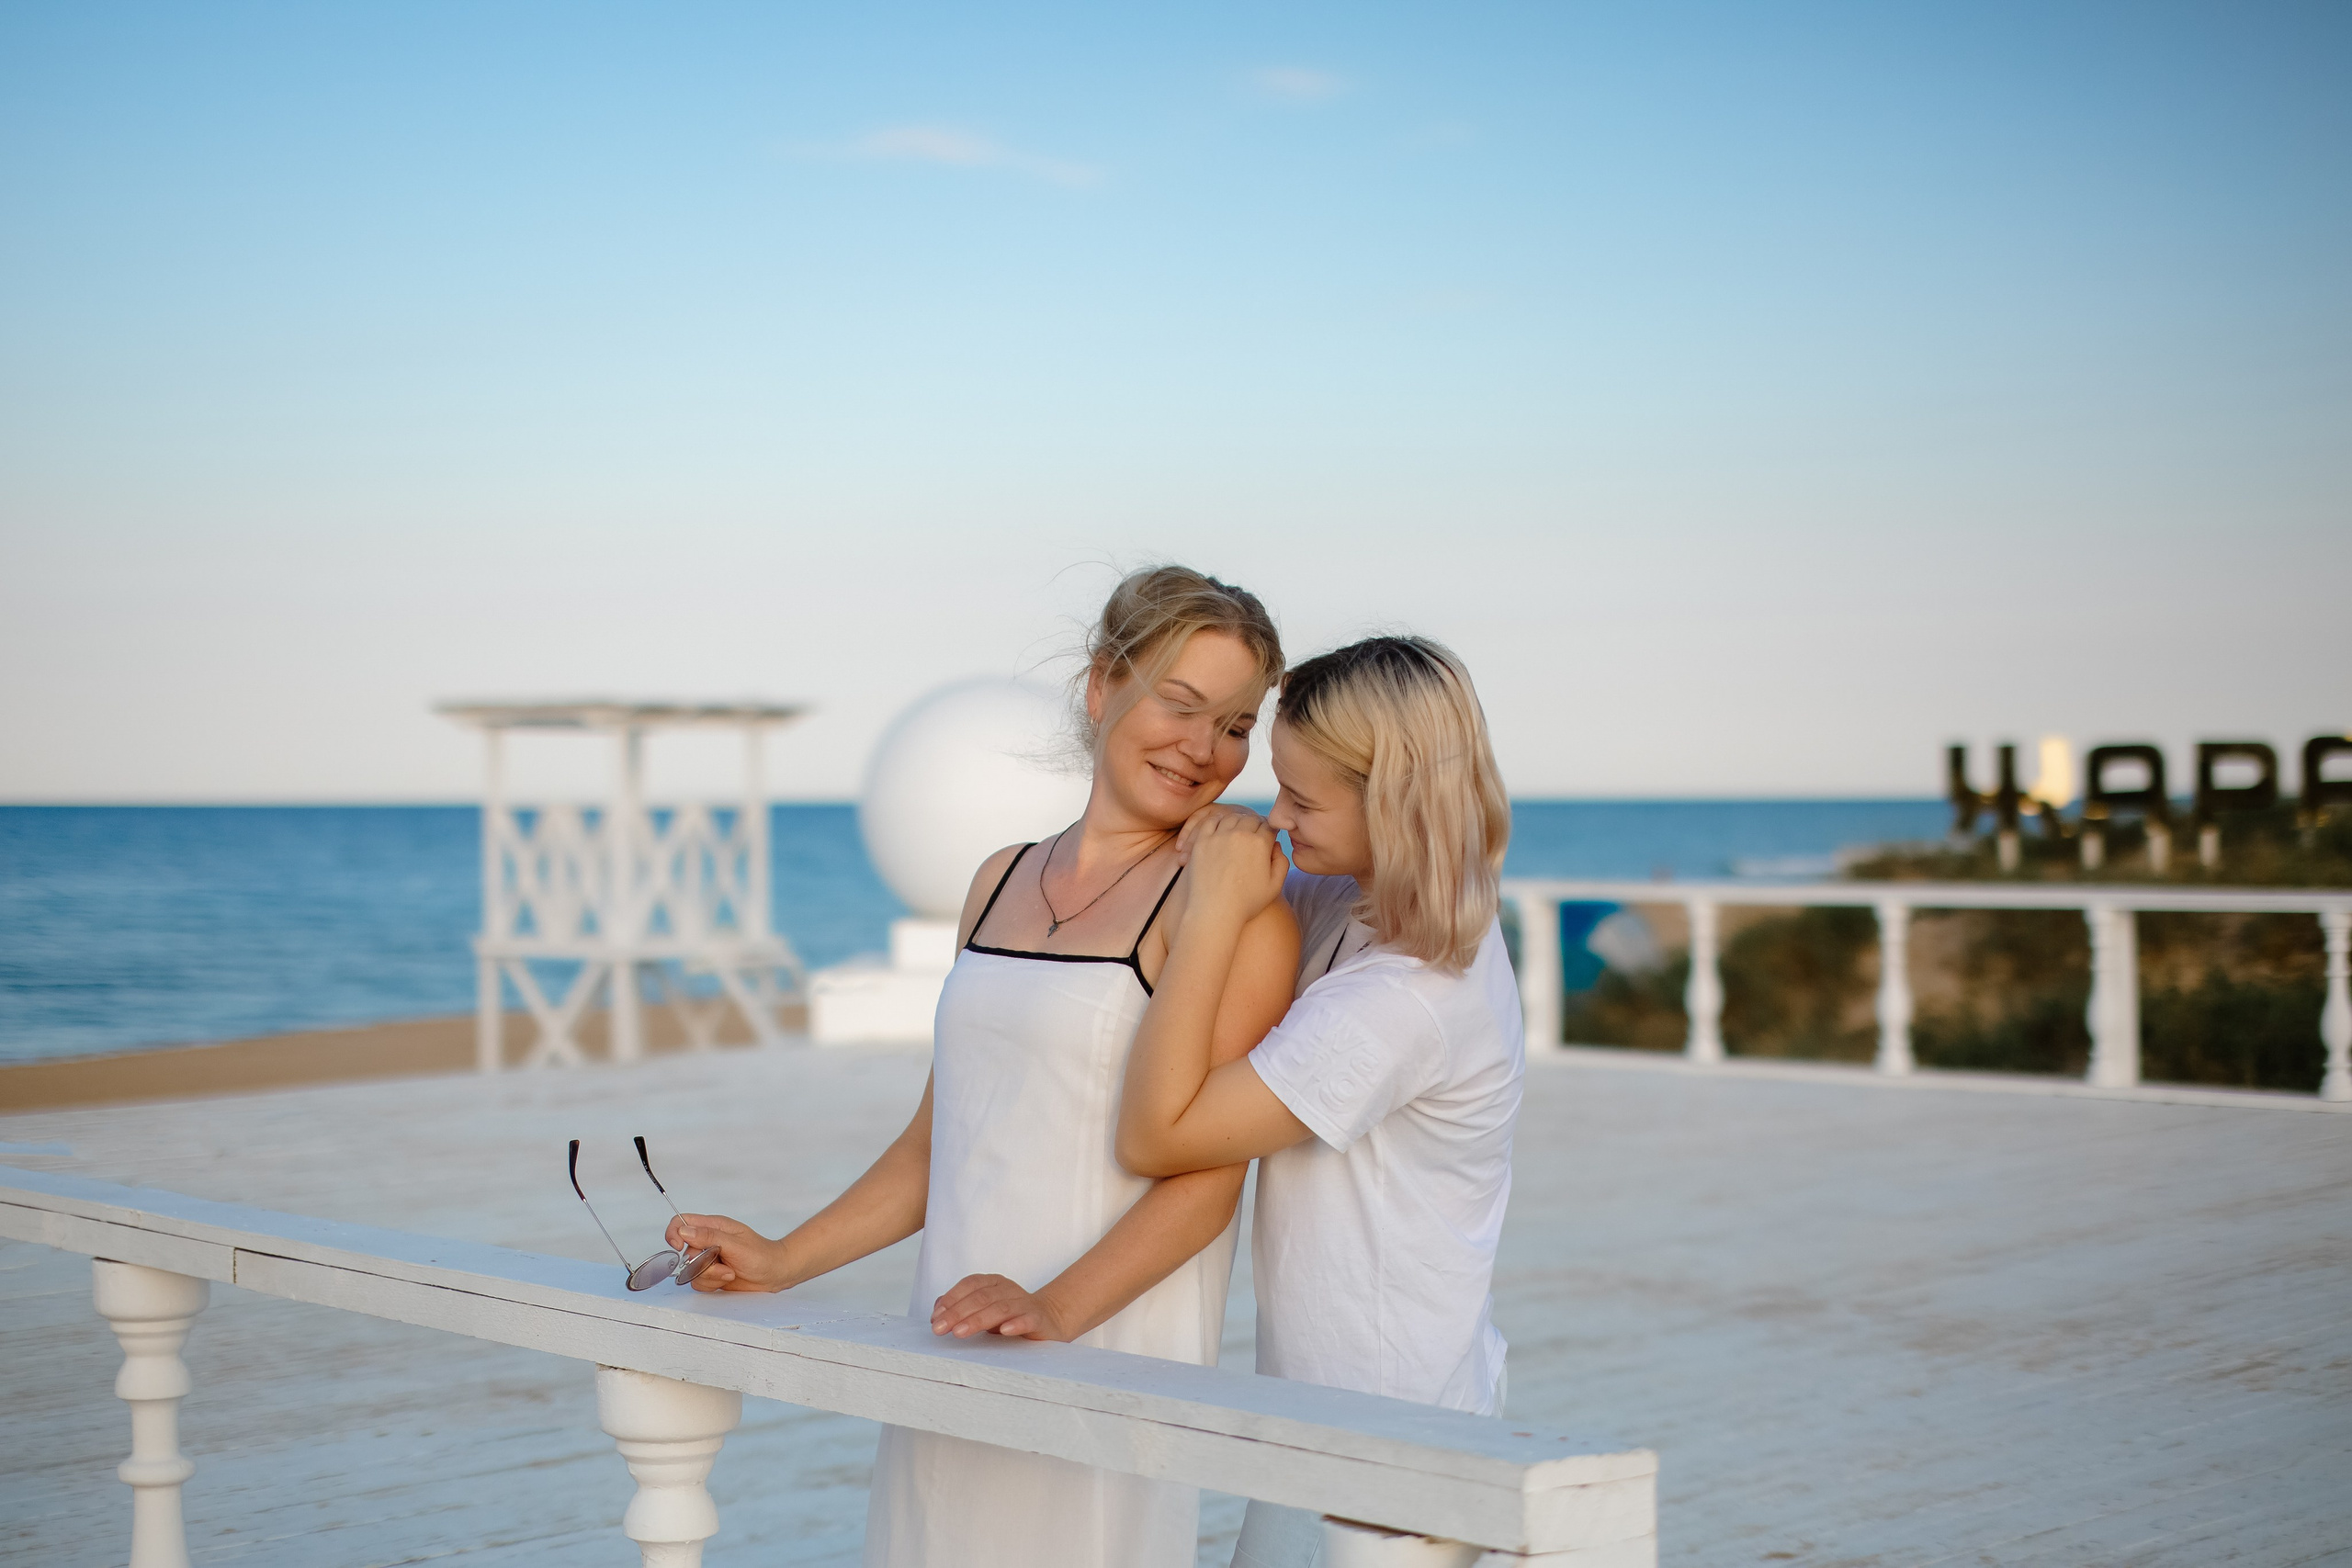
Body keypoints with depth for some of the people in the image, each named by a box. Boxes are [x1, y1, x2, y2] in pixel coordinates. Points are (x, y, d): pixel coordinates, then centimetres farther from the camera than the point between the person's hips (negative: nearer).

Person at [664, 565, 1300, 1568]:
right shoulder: (1002, 881, 15)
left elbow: (1206, 1166, -12)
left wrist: (1058, 1308, -23)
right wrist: (785, 1261, 10)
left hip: (1112, 1357, -6)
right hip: (951, 1353, 6)